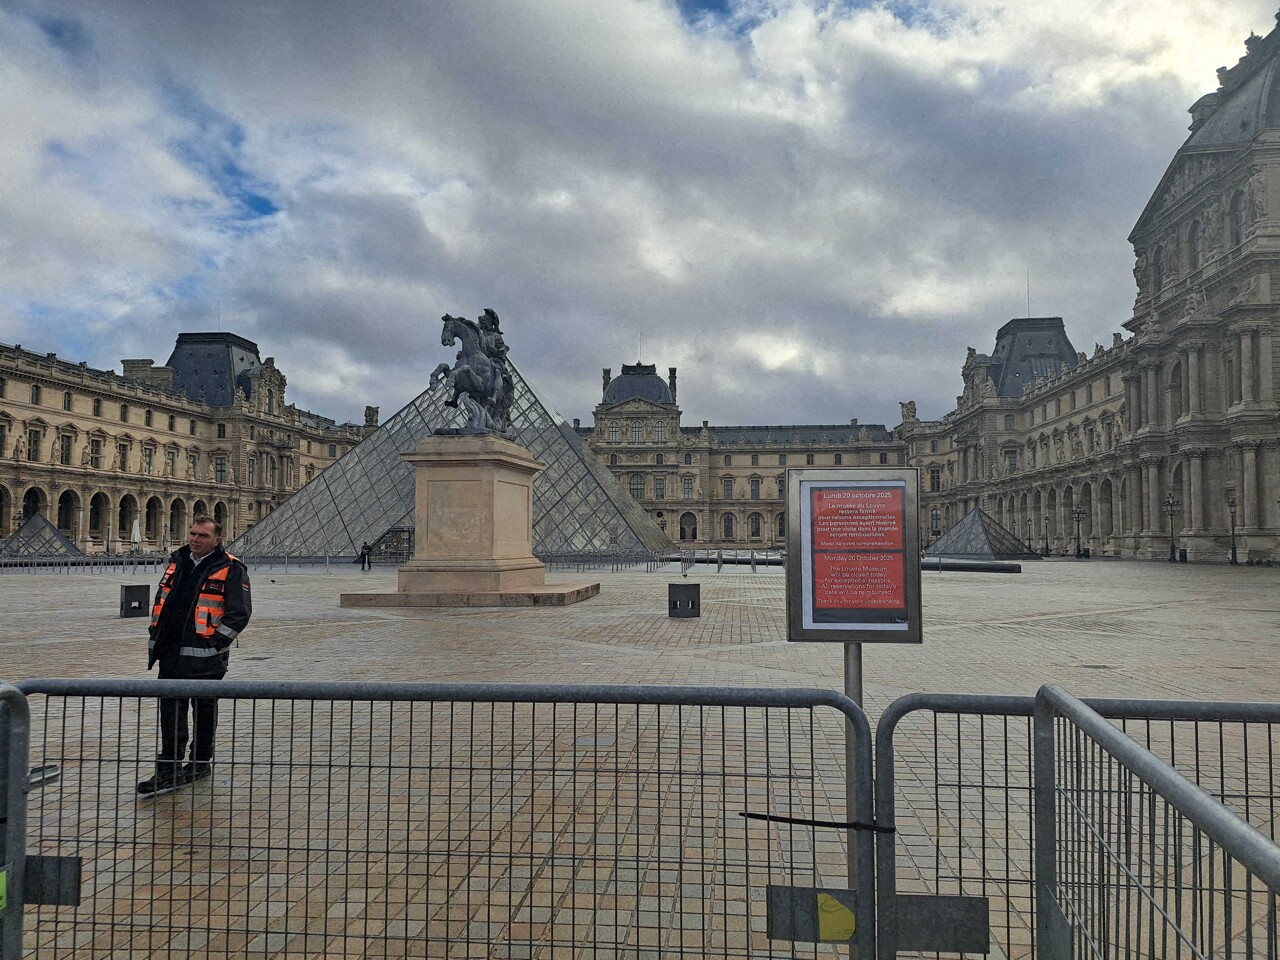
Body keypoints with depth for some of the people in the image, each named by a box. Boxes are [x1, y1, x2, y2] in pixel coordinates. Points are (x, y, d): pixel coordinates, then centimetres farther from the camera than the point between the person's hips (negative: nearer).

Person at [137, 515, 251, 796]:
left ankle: (201, 762, 25)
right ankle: (169, 769, 8)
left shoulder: (230, 570, -8)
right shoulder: (177, 561, 11)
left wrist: (216, 644, -15)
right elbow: (160, 600, 20)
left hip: (204, 656, -5)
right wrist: (155, 638, 14)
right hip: (171, 652, 5)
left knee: (204, 709, 10)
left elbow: (239, 612, -11)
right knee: (170, 708, 4)